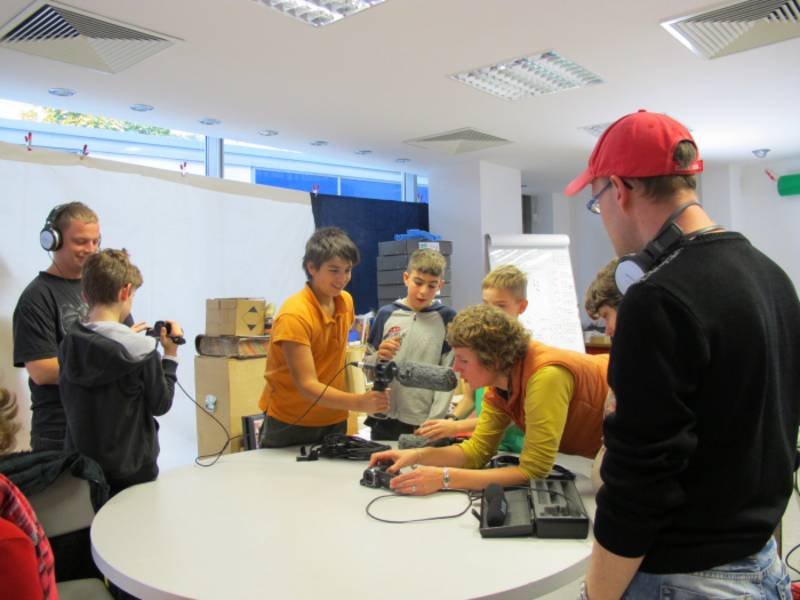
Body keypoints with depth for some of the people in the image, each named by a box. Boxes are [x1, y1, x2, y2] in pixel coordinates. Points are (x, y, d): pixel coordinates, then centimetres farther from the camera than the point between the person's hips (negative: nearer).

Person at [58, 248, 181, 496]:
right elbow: (160, 405, -10)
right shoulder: (141, 351, -19)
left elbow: (70, 402, 8)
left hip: (79, 466, 5)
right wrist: (170, 355, -3)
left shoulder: (68, 345, -5)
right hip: (131, 470, -4)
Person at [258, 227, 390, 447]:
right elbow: (307, 386, -27)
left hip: (334, 421, 6)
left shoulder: (346, 301, -1)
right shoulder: (294, 315, -23)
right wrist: (359, 402, -40)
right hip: (290, 427, -6)